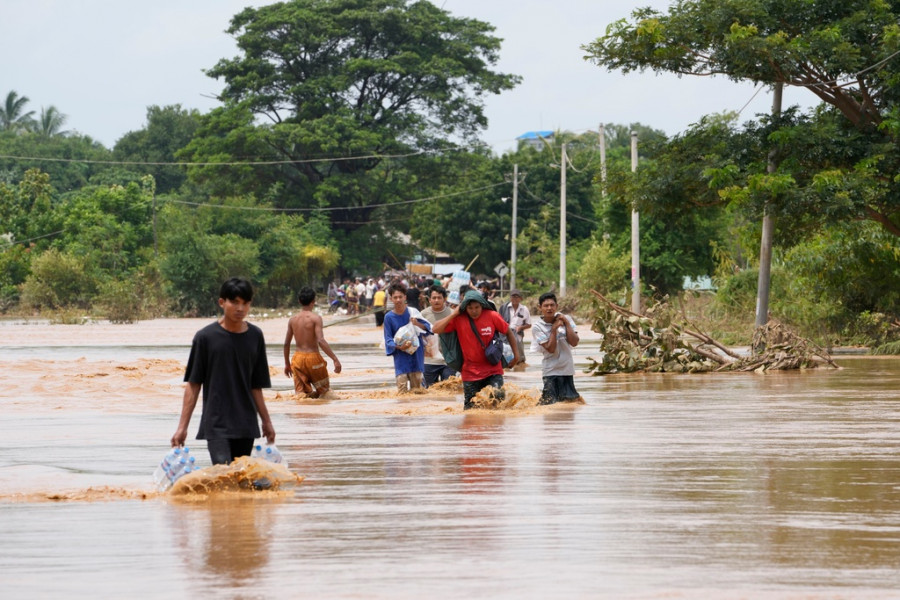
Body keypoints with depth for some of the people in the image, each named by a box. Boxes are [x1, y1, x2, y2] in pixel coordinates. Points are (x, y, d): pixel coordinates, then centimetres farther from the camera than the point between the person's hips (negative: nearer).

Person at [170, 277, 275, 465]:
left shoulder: (255, 336, 6)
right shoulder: (206, 337, -4)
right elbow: (193, 385, -1)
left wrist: (266, 421, 16)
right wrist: (182, 427, -4)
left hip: (246, 425, 4)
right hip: (216, 425, -4)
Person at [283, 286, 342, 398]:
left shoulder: (293, 319, 5)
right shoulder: (315, 318, -10)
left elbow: (286, 344, 11)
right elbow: (321, 341, -19)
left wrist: (287, 364, 23)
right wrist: (335, 359, -19)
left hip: (298, 358, 4)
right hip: (313, 357, -4)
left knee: (301, 394, 7)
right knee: (324, 389, 14)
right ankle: (313, 395, -13)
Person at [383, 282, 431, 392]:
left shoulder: (413, 312, 1)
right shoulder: (389, 317, -1)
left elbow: (428, 328, 3)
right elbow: (388, 340, -1)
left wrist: (418, 324, -17)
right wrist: (399, 347, -19)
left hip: (416, 355, 1)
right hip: (400, 357, -1)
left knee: (416, 388, 1)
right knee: (402, 388, -9)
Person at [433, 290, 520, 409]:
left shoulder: (492, 316, -6)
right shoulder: (458, 319, -6)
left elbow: (508, 332, 7)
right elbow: (436, 329, -12)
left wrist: (516, 355, 7)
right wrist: (454, 314, -14)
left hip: (493, 369, 0)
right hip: (470, 372, 0)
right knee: (470, 408, 1)